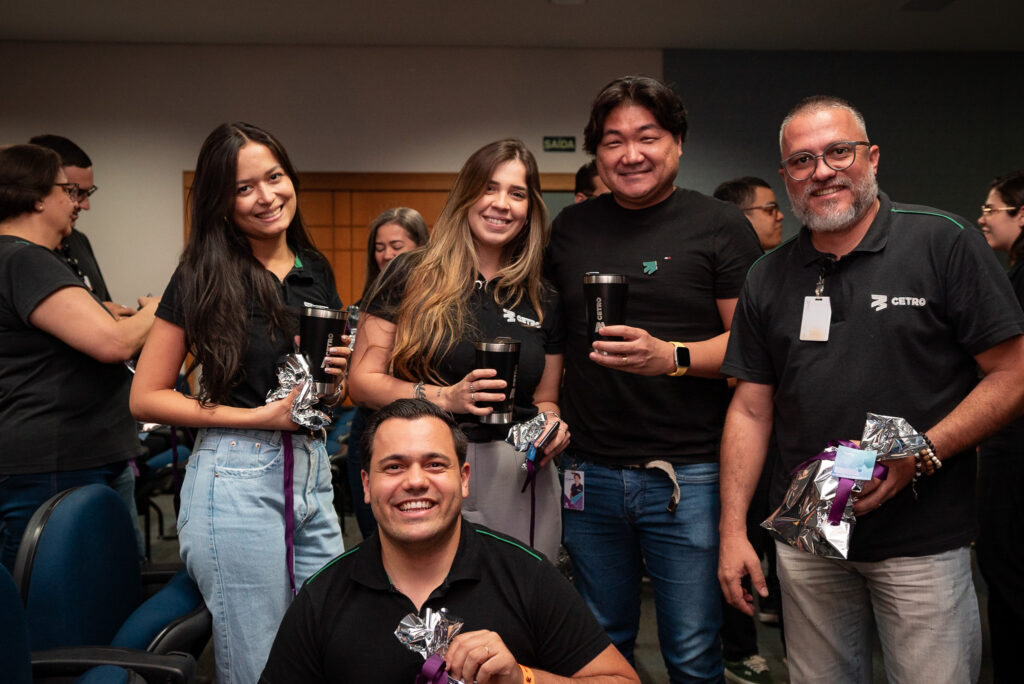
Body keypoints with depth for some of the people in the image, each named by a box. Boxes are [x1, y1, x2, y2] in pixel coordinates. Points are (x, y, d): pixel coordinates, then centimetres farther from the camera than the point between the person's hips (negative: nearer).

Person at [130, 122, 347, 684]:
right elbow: (145, 398, -6)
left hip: (312, 472, 6)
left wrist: (333, 377, -4)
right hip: (237, 477, -5)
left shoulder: (315, 270, 9)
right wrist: (259, 416, -15)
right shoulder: (204, 276, -6)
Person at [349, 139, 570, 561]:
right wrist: (446, 397, -15)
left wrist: (552, 426, -4)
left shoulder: (543, 301, 10)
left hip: (519, 481, 3)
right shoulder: (413, 276, 0)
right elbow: (362, 381, -3)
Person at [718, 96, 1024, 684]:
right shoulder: (769, 278, 7)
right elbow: (752, 410, 7)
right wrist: (733, 530, 1)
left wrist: (919, 455, -19)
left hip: (924, 542, -3)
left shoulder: (944, 242, -5)